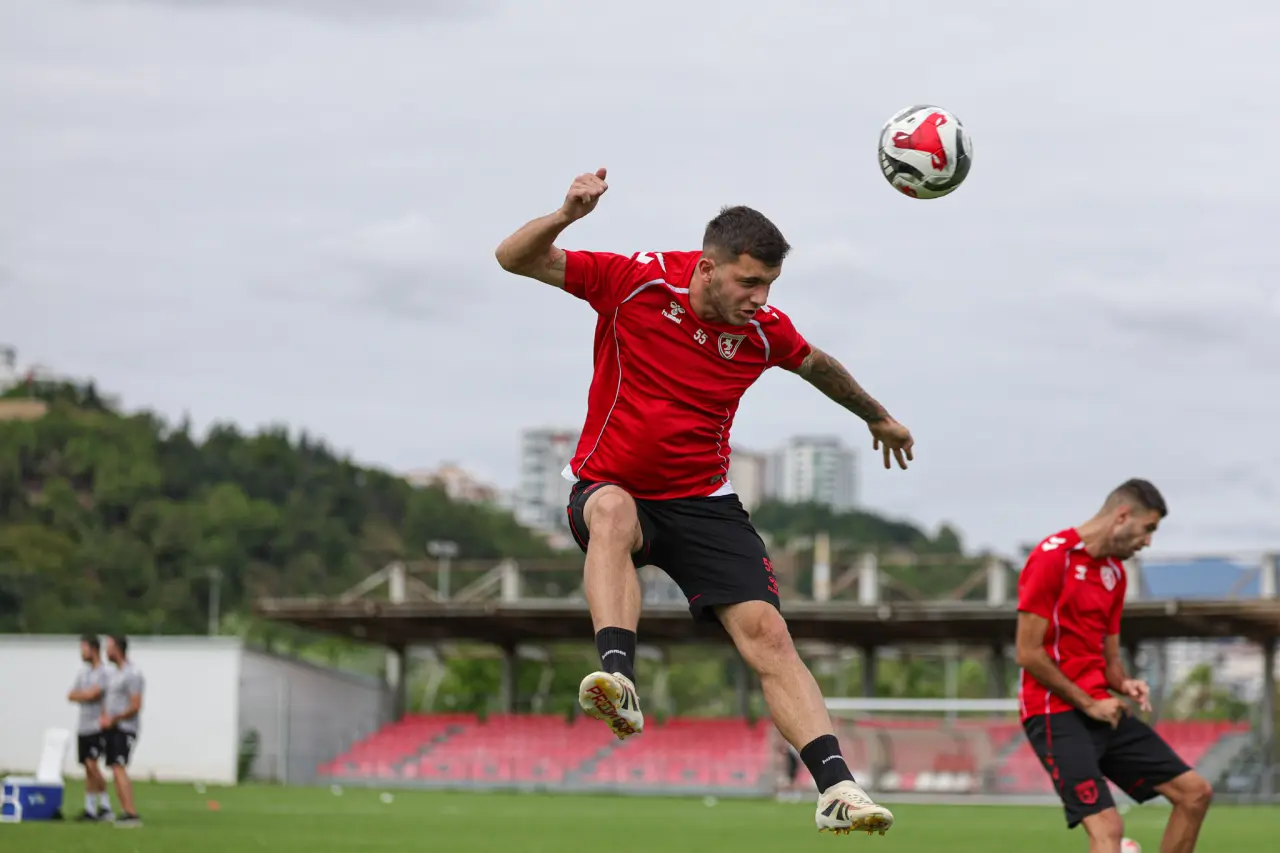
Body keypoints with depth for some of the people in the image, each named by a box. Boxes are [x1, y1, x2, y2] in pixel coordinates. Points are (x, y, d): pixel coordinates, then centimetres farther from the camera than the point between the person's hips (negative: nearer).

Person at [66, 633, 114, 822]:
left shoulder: (105, 672, -9)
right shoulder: (83, 672, 16)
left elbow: (92, 694, -17)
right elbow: (71, 696, 12)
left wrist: (79, 695, 1)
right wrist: (87, 695, -6)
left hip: (97, 727, -8)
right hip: (83, 727, 8)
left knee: (91, 764, -16)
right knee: (88, 767, 7)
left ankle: (105, 805, -9)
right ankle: (90, 808, 11)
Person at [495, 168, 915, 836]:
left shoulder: (763, 330, -2)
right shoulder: (636, 281, -12)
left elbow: (815, 364, 23)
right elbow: (514, 258, -12)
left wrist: (876, 417, 38)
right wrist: (567, 216, -32)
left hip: (703, 503, 3)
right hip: (611, 486, -3)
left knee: (766, 631, -13)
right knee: (612, 513, -40)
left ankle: (836, 790, -16)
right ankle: (618, 683, -56)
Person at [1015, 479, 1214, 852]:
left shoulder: (1116, 572, 14)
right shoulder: (1053, 556, -12)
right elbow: (1029, 653, -15)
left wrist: (1124, 684, -2)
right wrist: (1088, 704, -12)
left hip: (1101, 710, 9)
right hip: (1057, 715, -9)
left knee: (1195, 792, 5)